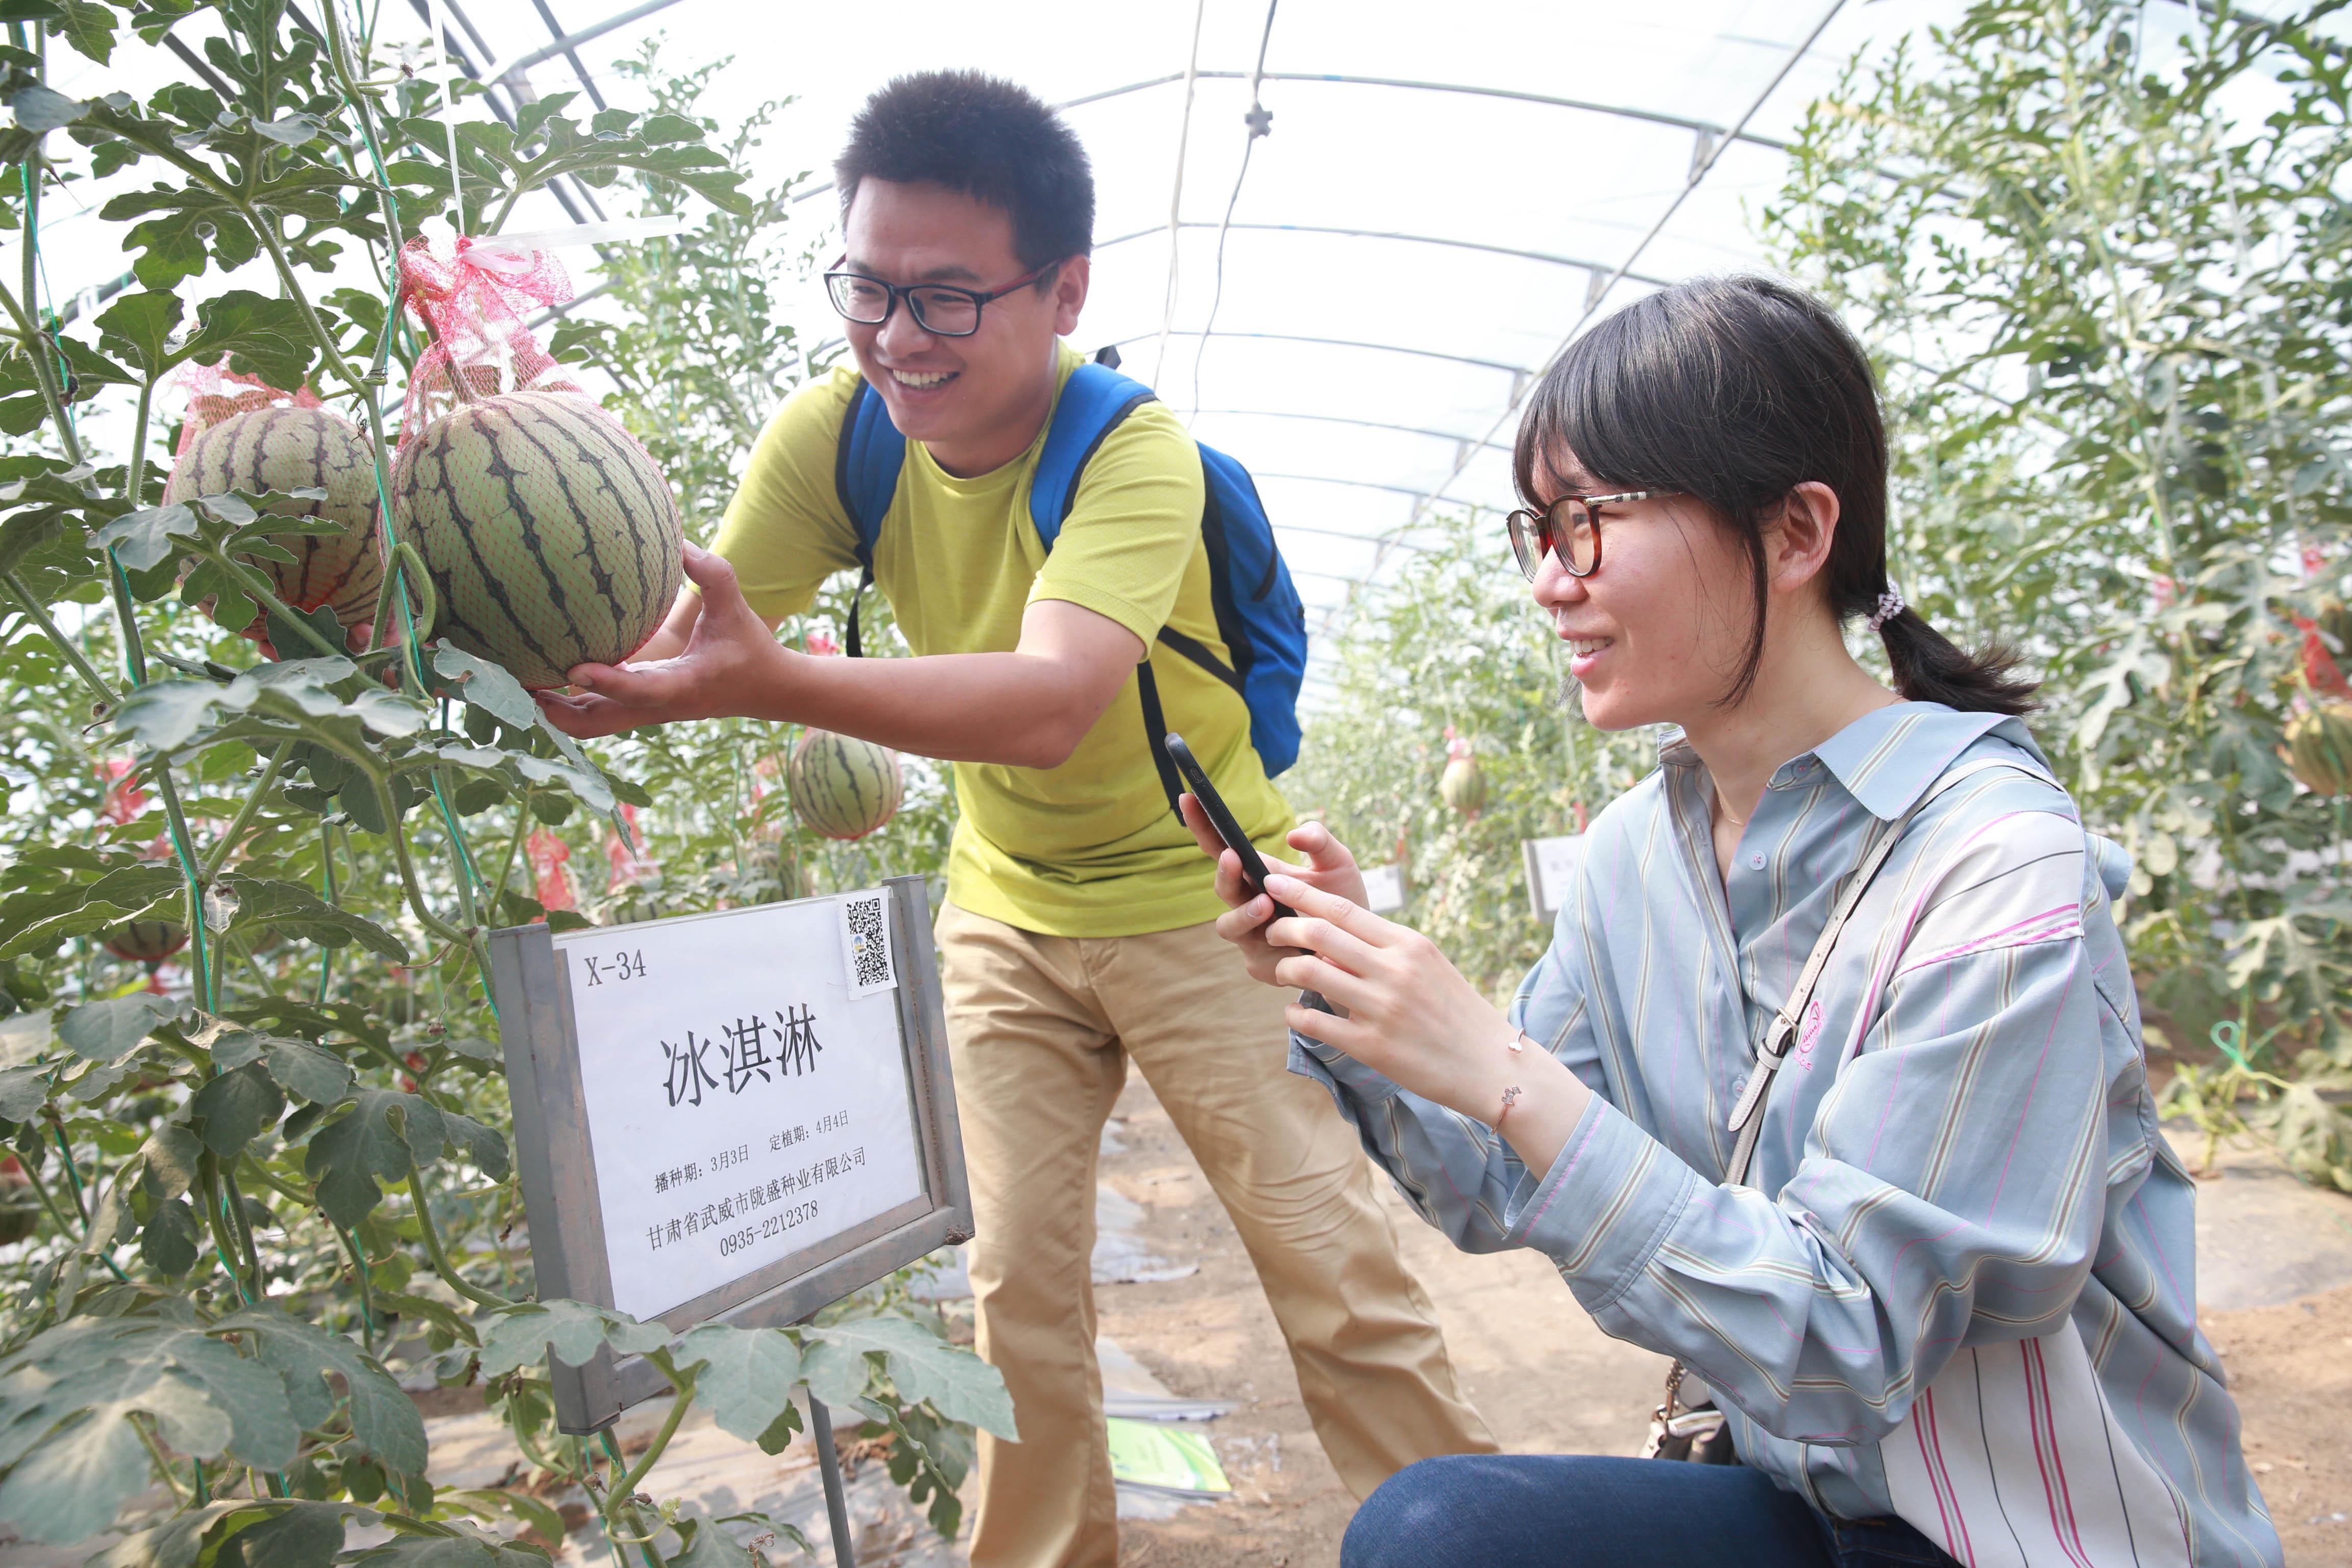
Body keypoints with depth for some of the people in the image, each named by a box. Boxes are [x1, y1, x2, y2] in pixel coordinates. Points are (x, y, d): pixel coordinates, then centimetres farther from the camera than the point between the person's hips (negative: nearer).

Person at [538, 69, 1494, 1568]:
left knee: (1333, 1264, -1)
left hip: (1199, 895, -4)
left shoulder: (1135, 454, -27)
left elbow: (1047, 703, -43)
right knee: (1020, 1274, 10)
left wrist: (771, 683, -56)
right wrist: (593, 666, -40)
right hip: (1007, 906, 4)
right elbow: (698, 627, -17)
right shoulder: (836, 434, -11)